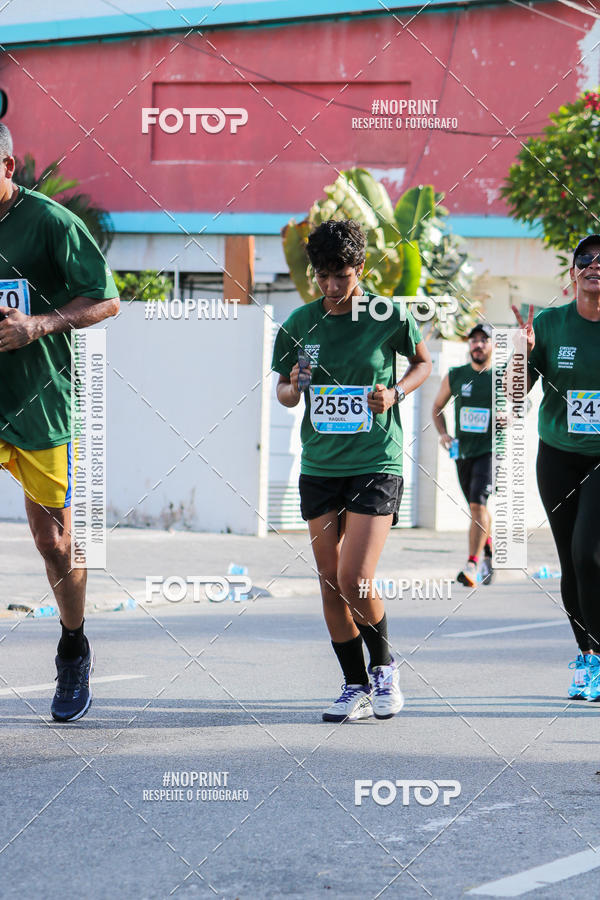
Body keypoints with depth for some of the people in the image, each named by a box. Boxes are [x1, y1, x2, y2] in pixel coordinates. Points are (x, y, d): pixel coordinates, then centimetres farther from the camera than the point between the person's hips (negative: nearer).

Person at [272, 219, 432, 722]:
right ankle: (356, 687, 17)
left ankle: (384, 665, 14)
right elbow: (284, 393, 13)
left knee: (355, 582, -12)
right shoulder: (300, 323, 3)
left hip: (376, 464, -4)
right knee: (330, 584, 4)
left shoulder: (391, 316, -5)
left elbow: (423, 362, 12)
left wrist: (395, 393, -7)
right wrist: (293, 387, -10)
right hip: (319, 467, 4)